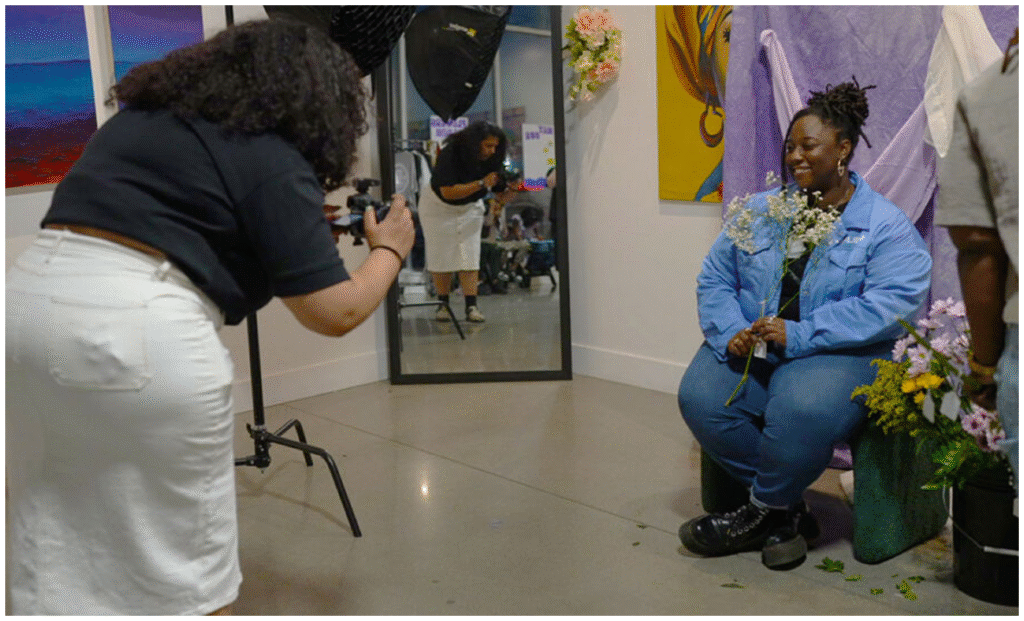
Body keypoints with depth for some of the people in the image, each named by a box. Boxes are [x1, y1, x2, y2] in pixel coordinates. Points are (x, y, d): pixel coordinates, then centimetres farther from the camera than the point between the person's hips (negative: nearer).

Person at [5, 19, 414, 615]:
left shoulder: (140, 113, 19)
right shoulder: (276, 162, -3)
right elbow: (337, 311, -7)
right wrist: (389, 250, 13)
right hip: (137, 326, -8)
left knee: (55, 546, 21)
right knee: (181, 563, 10)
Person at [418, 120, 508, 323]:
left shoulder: (493, 159, -17)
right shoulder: (450, 154, -29)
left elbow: (501, 191, -12)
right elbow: (448, 192, -33)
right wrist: (481, 184, -38)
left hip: (470, 208, 3)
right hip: (438, 206, -3)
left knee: (469, 255, -7)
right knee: (441, 255, -3)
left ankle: (471, 306, -10)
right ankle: (443, 304, 7)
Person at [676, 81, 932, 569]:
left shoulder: (886, 226, 0)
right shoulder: (758, 211, 13)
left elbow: (890, 303, -15)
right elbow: (714, 279, 10)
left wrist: (798, 335, -23)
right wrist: (730, 334, -11)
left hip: (840, 353, -4)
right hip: (749, 348, 4)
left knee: (802, 410, -36)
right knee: (699, 397, -25)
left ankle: (761, 511, -6)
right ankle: (787, 512, -5)